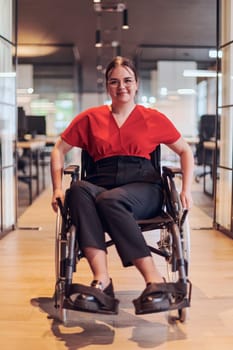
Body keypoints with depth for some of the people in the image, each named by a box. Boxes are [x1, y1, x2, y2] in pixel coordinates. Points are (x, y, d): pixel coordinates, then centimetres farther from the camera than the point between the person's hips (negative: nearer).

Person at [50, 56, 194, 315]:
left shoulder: (153, 118, 14)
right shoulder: (91, 118, 16)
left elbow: (185, 151, 18)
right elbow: (59, 150, 19)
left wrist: (186, 189, 3)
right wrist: (58, 188, 4)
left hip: (143, 187, -2)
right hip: (101, 184, 2)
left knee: (109, 200, -37)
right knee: (79, 190, -34)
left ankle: (155, 281, -37)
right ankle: (101, 281, -45)